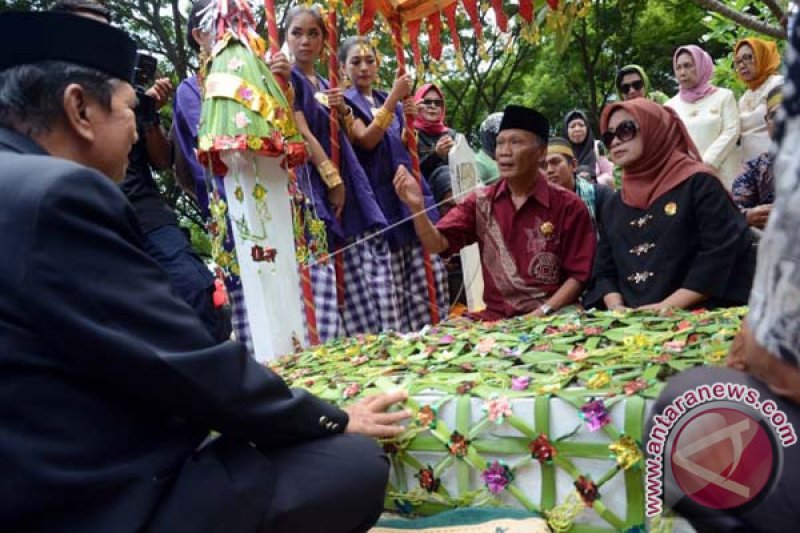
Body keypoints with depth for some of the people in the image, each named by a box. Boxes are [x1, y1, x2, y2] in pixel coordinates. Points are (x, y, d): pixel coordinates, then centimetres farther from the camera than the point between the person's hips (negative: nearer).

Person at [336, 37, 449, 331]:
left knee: (429, 271, -1)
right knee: (393, 281, -6)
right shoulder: (345, 102, 5)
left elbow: (405, 147, 19)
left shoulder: (389, 100, 21)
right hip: (379, 197, -5)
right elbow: (367, 140, -12)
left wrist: (409, 120, 0)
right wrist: (394, 98, -14)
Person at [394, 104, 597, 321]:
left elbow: (579, 274, -1)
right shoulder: (480, 202, 5)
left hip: (555, 316, -2)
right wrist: (417, 206, -23)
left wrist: (542, 312, -14)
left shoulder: (568, 206, -3)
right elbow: (437, 244, -6)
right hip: (496, 317, 3)